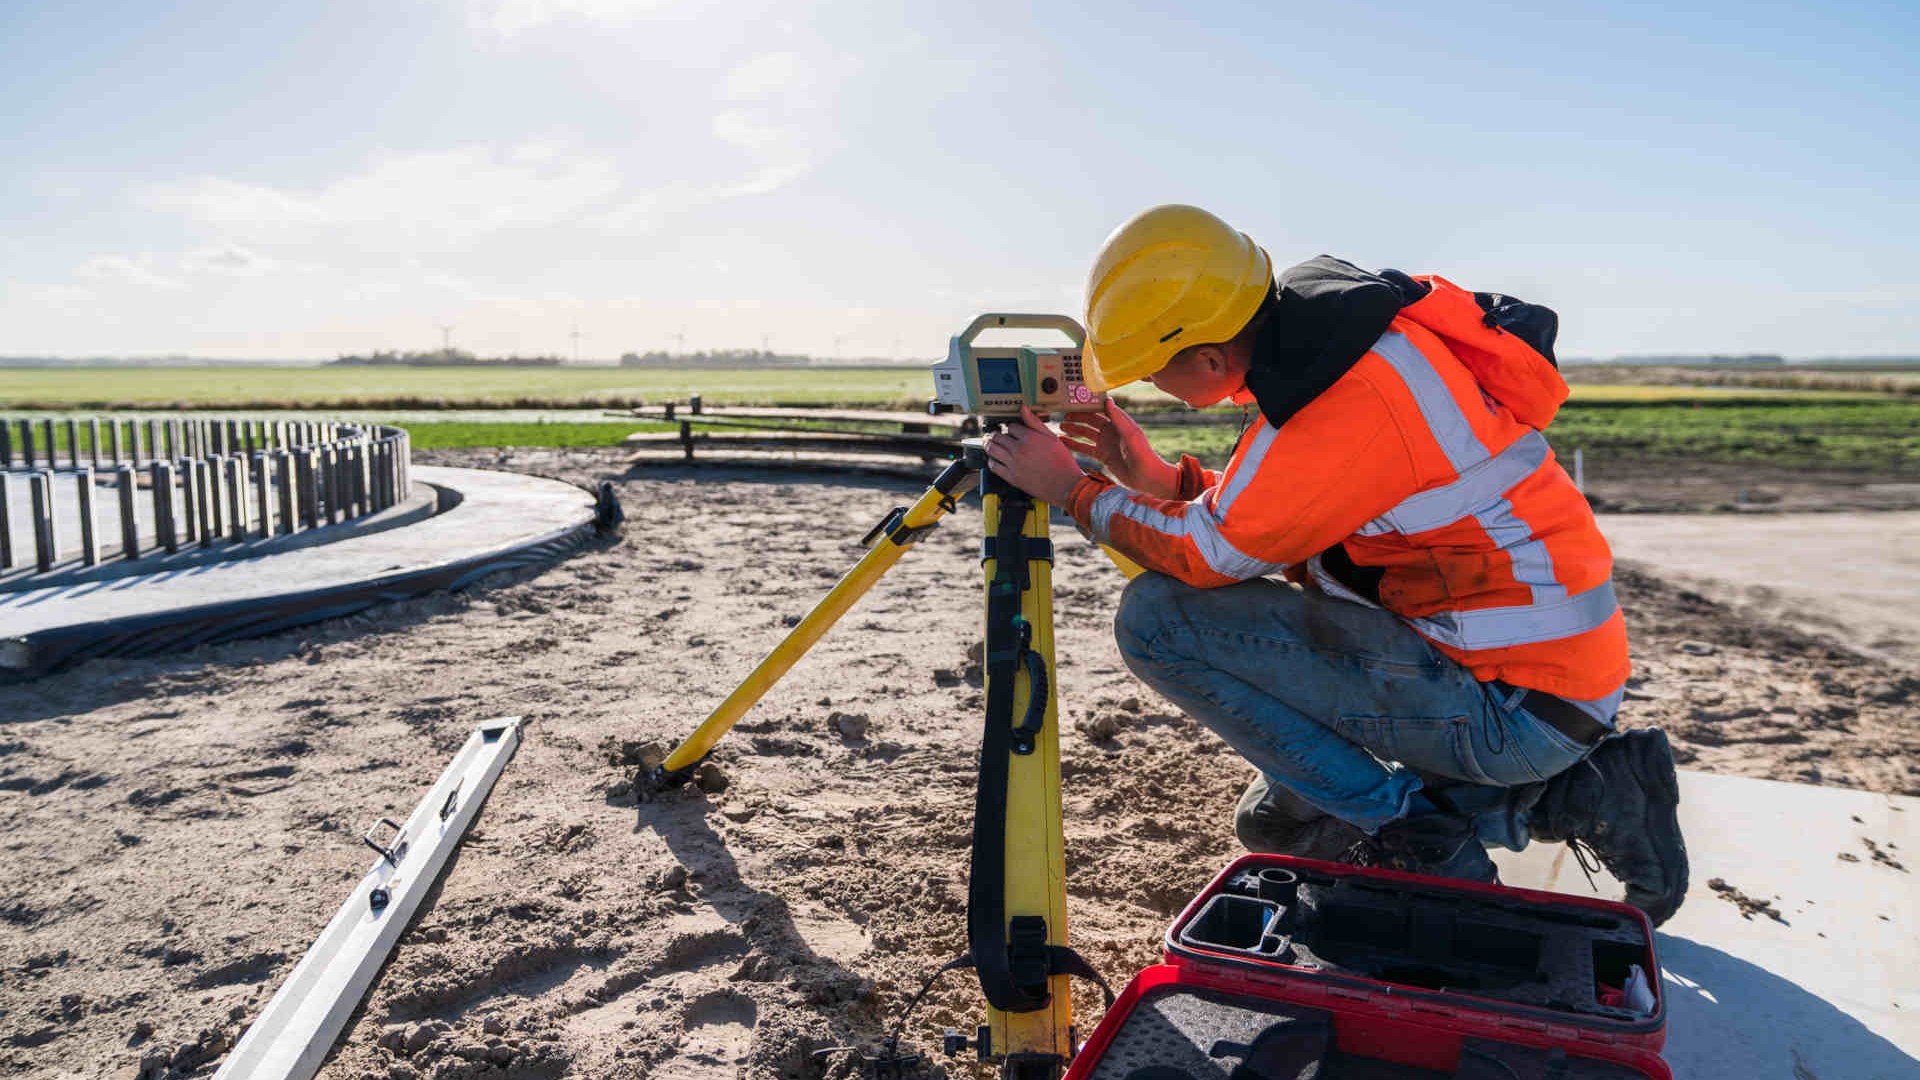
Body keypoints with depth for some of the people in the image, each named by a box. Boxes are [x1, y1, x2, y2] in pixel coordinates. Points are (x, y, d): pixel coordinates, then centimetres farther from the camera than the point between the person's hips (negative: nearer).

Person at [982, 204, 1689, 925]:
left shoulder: (1345, 399, -26)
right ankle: (1569, 791, 14)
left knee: (1158, 617, -17)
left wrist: (1074, 492, -2)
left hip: (1515, 703, -10)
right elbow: (1273, 513, 14)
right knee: (1278, 819, 24)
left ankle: (1410, 833, -6)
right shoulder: (1337, 334, 5)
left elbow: (1209, 553, -15)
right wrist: (1158, 479, 6)